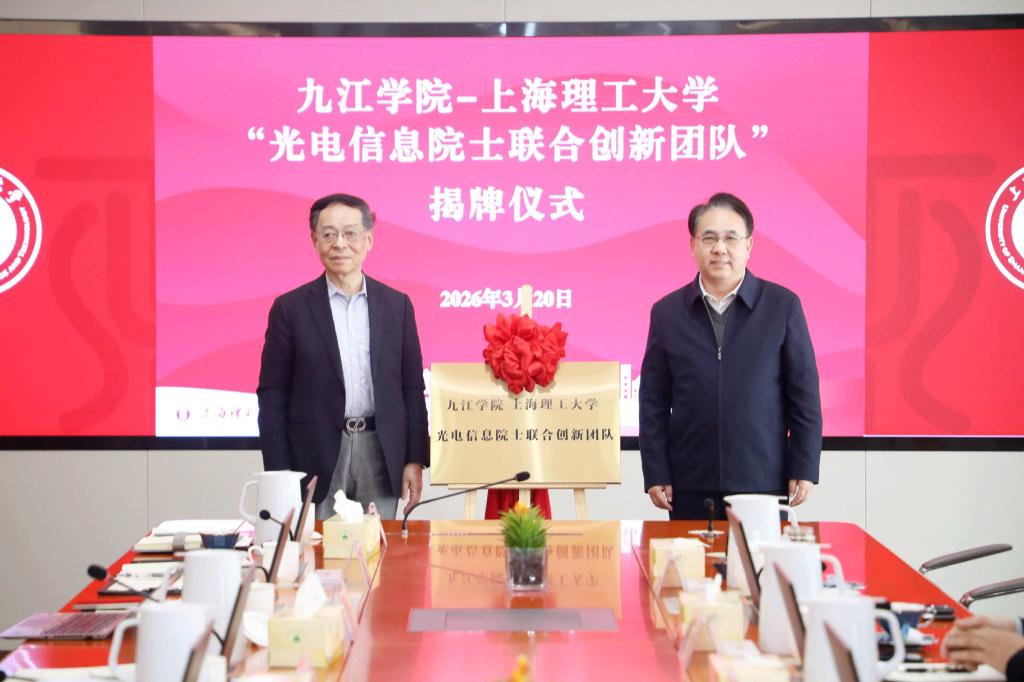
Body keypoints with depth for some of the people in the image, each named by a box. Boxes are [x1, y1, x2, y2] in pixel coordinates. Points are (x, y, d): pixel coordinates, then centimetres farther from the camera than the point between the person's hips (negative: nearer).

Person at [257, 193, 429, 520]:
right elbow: (272, 397, 0)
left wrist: (415, 459, 3)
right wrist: (280, 476, -5)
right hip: (316, 457, -2)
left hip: (381, 454, 2)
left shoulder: (397, 305, 7)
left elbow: (412, 389, 9)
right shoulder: (290, 308, 1)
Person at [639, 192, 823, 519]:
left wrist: (803, 469, -1)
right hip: (690, 489, 1)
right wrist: (655, 474, 1)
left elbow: (804, 394, 3)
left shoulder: (782, 306, 2)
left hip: (763, 483, -1)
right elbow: (653, 401, 7)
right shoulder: (666, 312, 6)